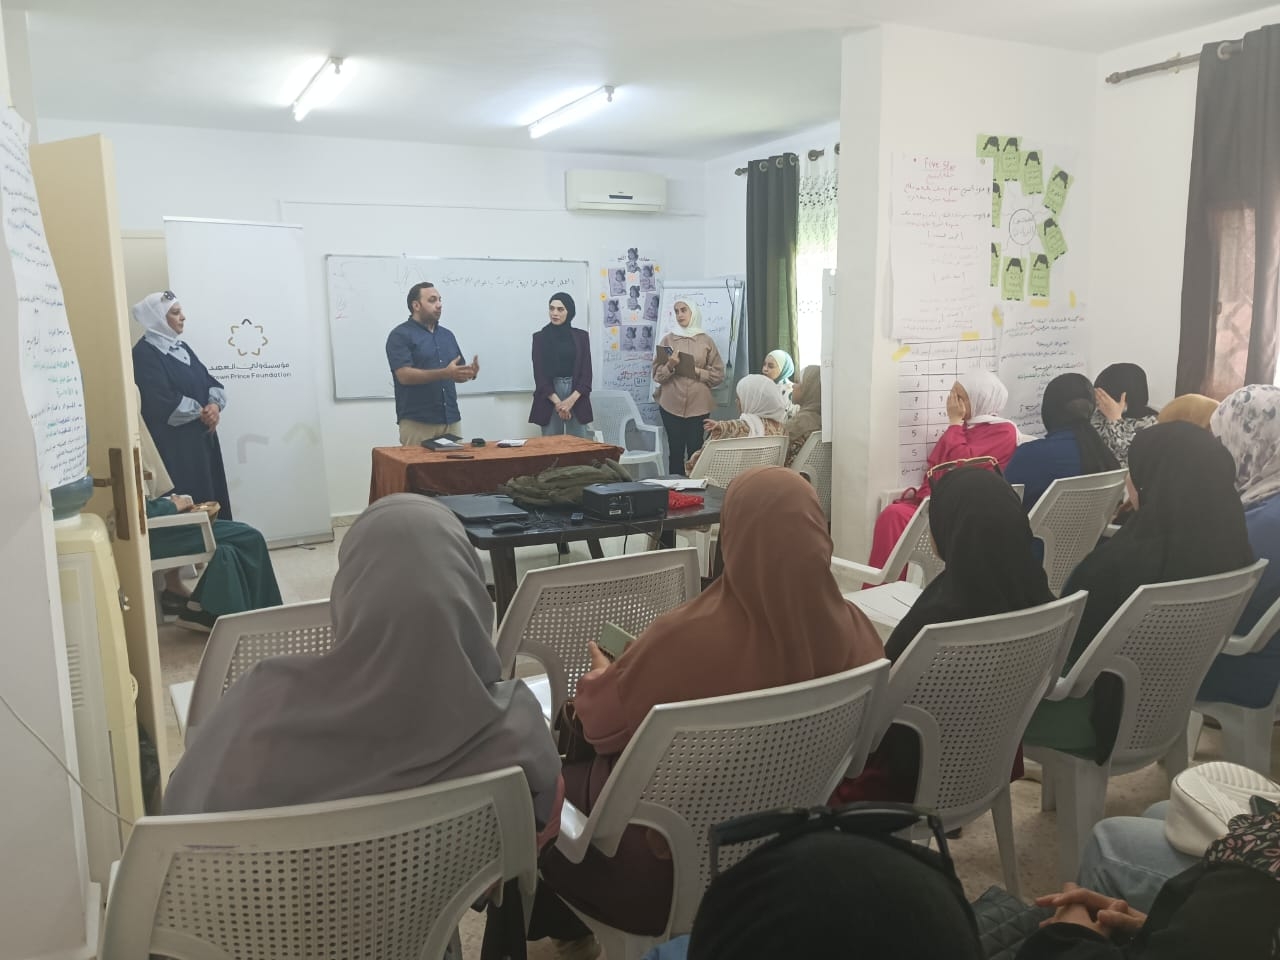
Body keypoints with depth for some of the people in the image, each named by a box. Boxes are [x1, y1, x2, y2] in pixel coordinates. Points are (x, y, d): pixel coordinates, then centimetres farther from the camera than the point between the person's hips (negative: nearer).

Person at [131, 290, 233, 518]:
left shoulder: (181, 347, 15)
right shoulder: (144, 354, -11)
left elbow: (210, 382, 11)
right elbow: (163, 403, -21)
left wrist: (215, 406, -9)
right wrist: (201, 413, -11)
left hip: (202, 438, 8)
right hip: (173, 445, -8)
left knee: (211, 496, 9)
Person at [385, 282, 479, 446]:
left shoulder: (447, 334, 16)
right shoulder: (400, 335, -5)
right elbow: (405, 375, -17)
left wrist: (470, 373, -7)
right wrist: (445, 373, -25)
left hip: (452, 420, 6)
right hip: (417, 422, -6)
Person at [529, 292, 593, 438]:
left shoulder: (581, 336, 7)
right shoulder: (540, 337, 4)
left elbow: (586, 372, 2)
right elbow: (539, 374, -2)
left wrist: (571, 399, -13)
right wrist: (557, 401, -13)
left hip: (577, 397, 1)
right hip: (549, 399, -1)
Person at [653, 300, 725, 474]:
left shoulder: (706, 340, 6)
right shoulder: (668, 339, 7)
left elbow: (719, 375, 6)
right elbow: (657, 374, 5)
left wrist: (697, 371, -8)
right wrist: (670, 366, -14)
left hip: (698, 405, 0)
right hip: (671, 404, 0)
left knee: (695, 450, -2)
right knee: (675, 450, 1)